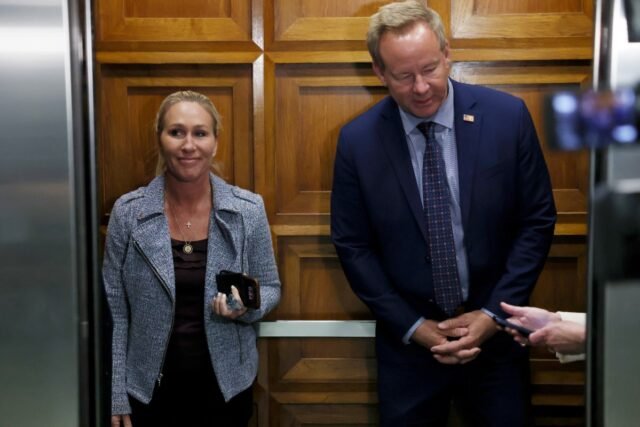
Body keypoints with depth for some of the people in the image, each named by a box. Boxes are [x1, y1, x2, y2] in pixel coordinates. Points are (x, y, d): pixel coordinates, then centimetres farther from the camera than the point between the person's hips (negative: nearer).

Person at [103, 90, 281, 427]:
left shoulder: (249, 210, -8)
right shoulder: (127, 213, -9)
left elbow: (270, 288, 2)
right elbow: (114, 311, -3)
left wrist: (247, 306, -20)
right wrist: (117, 395, -4)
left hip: (227, 384, 1)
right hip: (150, 388, -1)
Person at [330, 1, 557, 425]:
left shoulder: (508, 116, -8)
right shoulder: (358, 140, -8)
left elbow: (537, 221, -3)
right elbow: (353, 245, -2)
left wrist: (494, 314, -9)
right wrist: (412, 326, -8)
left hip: (495, 333, 1)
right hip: (408, 342, 0)